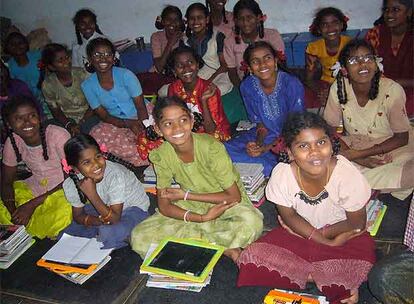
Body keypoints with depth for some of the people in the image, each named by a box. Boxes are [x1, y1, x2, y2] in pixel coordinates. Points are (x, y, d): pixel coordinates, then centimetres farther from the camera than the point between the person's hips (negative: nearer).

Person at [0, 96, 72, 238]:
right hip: (34, 188, 5)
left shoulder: (58, 135, -23)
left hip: (63, 190, -5)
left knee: (62, 215, -34)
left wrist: (33, 204, -20)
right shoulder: (12, 142, -9)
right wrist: (13, 213, -19)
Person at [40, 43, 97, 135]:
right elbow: (56, 112, 1)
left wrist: (83, 121, -16)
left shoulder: (81, 73, -9)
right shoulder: (48, 85, -8)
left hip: (88, 116, 0)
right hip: (68, 120, 0)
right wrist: (69, 125, -18)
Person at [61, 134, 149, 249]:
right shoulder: (71, 183, -18)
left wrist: (92, 194, -39)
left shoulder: (115, 174, -33)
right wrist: (100, 221, -23)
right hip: (104, 208, 6)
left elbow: (114, 219, -31)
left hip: (134, 208, -5)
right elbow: (78, 216, -4)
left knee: (108, 234, -33)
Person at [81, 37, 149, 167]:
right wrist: (128, 123, -24)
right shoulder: (87, 85, -5)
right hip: (117, 123, 3)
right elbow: (104, 116, -5)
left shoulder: (125, 75, -12)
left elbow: (141, 107, -13)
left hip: (141, 118, -2)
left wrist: (143, 130, -32)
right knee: (97, 134, -29)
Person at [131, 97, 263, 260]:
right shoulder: (160, 156, -14)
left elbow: (234, 196, -18)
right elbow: (164, 206, -10)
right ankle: (222, 246, -16)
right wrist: (202, 218, -26)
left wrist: (186, 195, -19)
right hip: (191, 207, 4)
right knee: (139, 238, -17)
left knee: (252, 223, -37)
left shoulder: (211, 147, -25)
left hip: (226, 202, -4)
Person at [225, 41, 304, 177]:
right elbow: (260, 123, 2)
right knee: (226, 150, -16)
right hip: (265, 135, 4)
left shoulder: (292, 84, -21)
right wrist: (258, 143, -19)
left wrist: (266, 148, -24)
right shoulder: (247, 86, -8)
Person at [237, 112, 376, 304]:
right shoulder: (281, 174, -23)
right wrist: (327, 244, -16)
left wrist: (323, 233, -12)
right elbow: (289, 216, -8)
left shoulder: (347, 175, -26)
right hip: (297, 232, 3)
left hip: (341, 232, -2)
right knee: (254, 260, -18)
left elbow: (357, 223, -11)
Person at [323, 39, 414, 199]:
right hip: (354, 145, 3)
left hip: (390, 147, -2)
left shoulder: (392, 90, -21)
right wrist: (358, 159, -20)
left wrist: (359, 153, -22)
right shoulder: (338, 88, -14)